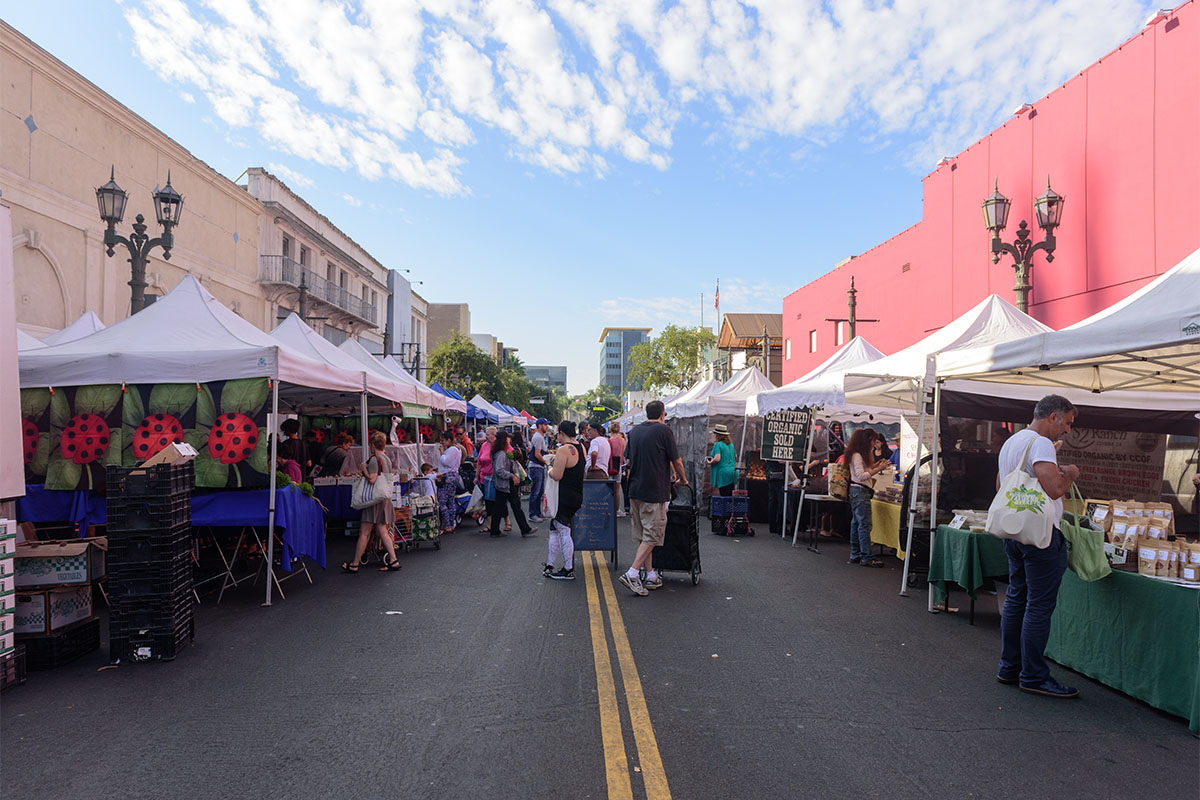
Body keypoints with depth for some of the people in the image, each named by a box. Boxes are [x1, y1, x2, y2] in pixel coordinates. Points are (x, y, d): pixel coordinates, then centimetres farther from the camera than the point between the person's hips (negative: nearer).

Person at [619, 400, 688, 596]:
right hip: (655, 491, -7)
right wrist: (682, 479, 14)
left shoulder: (634, 431, 10)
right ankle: (632, 573, -12)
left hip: (634, 490, 7)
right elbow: (676, 461, -3)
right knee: (653, 535, -3)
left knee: (642, 534, 13)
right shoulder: (664, 431, -8)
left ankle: (651, 575, 19)